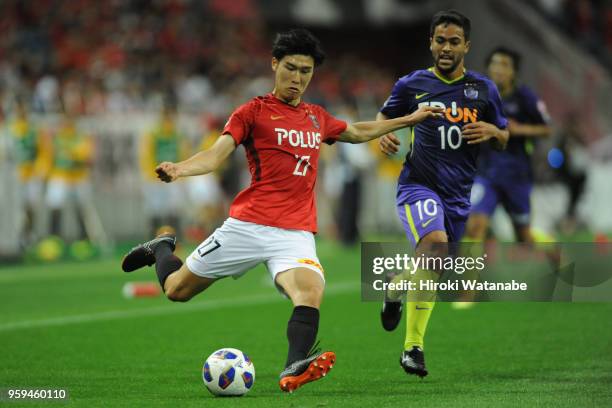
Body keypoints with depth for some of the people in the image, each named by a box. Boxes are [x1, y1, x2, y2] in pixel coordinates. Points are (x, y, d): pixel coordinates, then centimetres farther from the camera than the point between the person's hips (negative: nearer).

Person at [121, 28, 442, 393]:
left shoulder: (317, 117, 18)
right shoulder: (254, 111, 2)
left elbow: (359, 133, 38)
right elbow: (217, 155, -9)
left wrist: (411, 119, 40)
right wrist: (179, 169, -28)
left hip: (297, 233, 3)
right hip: (249, 224, -3)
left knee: (311, 290, -29)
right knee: (177, 289, 6)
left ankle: (295, 369, -44)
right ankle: (162, 248, 39)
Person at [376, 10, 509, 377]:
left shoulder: (483, 89, 6)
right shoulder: (412, 84, 1)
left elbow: (503, 141, 14)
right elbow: (385, 115, 17)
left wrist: (491, 131, -9)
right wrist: (384, 134, -5)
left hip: (458, 193, 4)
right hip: (418, 184, -4)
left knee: (430, 266, 10)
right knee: (435, 241, -28)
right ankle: (414, 345, -20)